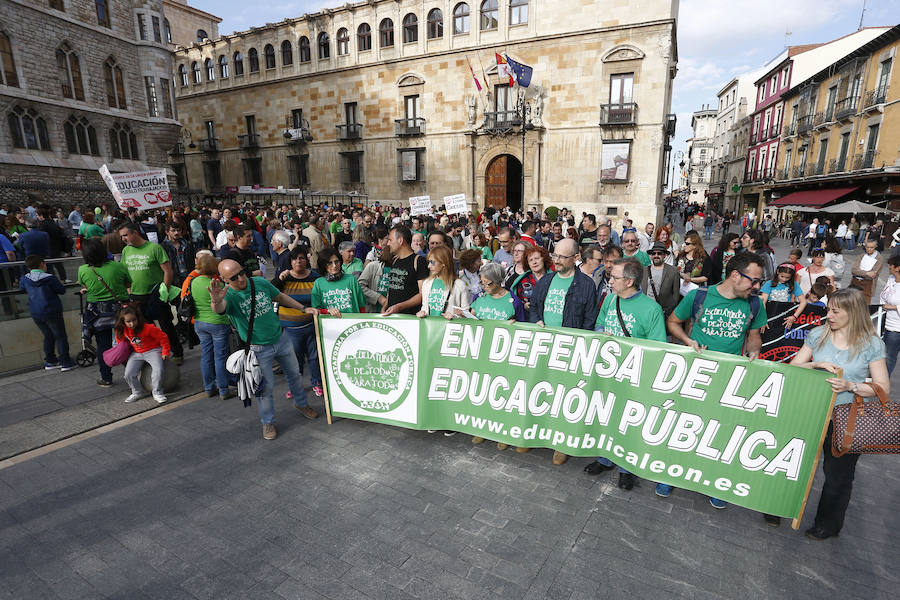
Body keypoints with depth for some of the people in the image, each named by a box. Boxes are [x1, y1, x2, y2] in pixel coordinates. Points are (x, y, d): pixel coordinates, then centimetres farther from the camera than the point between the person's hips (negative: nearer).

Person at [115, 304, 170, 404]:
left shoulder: (148, 328, -25)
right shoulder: (122, 330, -9)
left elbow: (163, 337, -15)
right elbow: (120, 340, 16)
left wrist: (165, 352, -11)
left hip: (153, 351, -4)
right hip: (136, 353, 5)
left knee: (158, 370, -27)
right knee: (128, 374, -14)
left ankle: (157, 393, -7)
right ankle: (137, 392, 11)